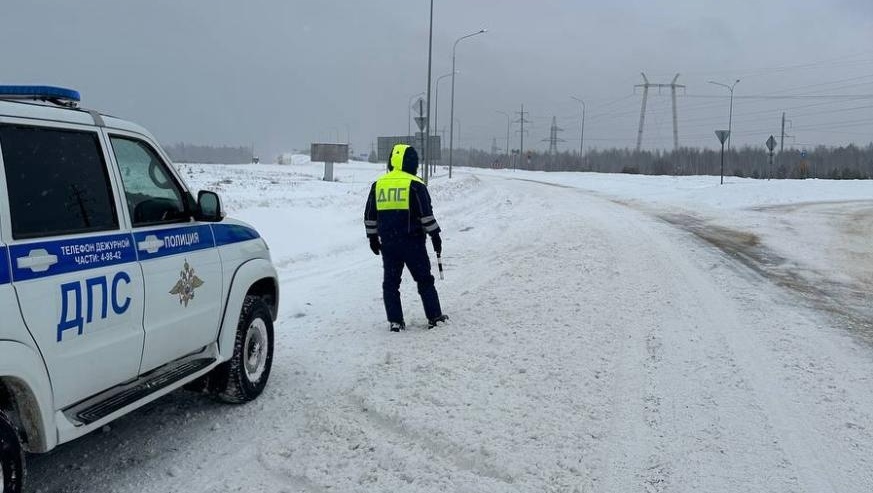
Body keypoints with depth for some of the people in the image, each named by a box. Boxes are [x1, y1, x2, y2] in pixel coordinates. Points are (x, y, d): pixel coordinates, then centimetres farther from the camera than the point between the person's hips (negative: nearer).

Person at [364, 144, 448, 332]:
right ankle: (435, 317, 12)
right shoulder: (415, 185, -8)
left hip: (388, 242, 4)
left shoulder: (378, 184, 7)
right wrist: (435, 235, 0)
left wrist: (372, 237, 20)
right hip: (412, 241, -3)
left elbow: (370, 216, 11)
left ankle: (395, 321, 8)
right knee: (424, 279, 8)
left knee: (390, 281, 10)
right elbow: (426, 214, -9)